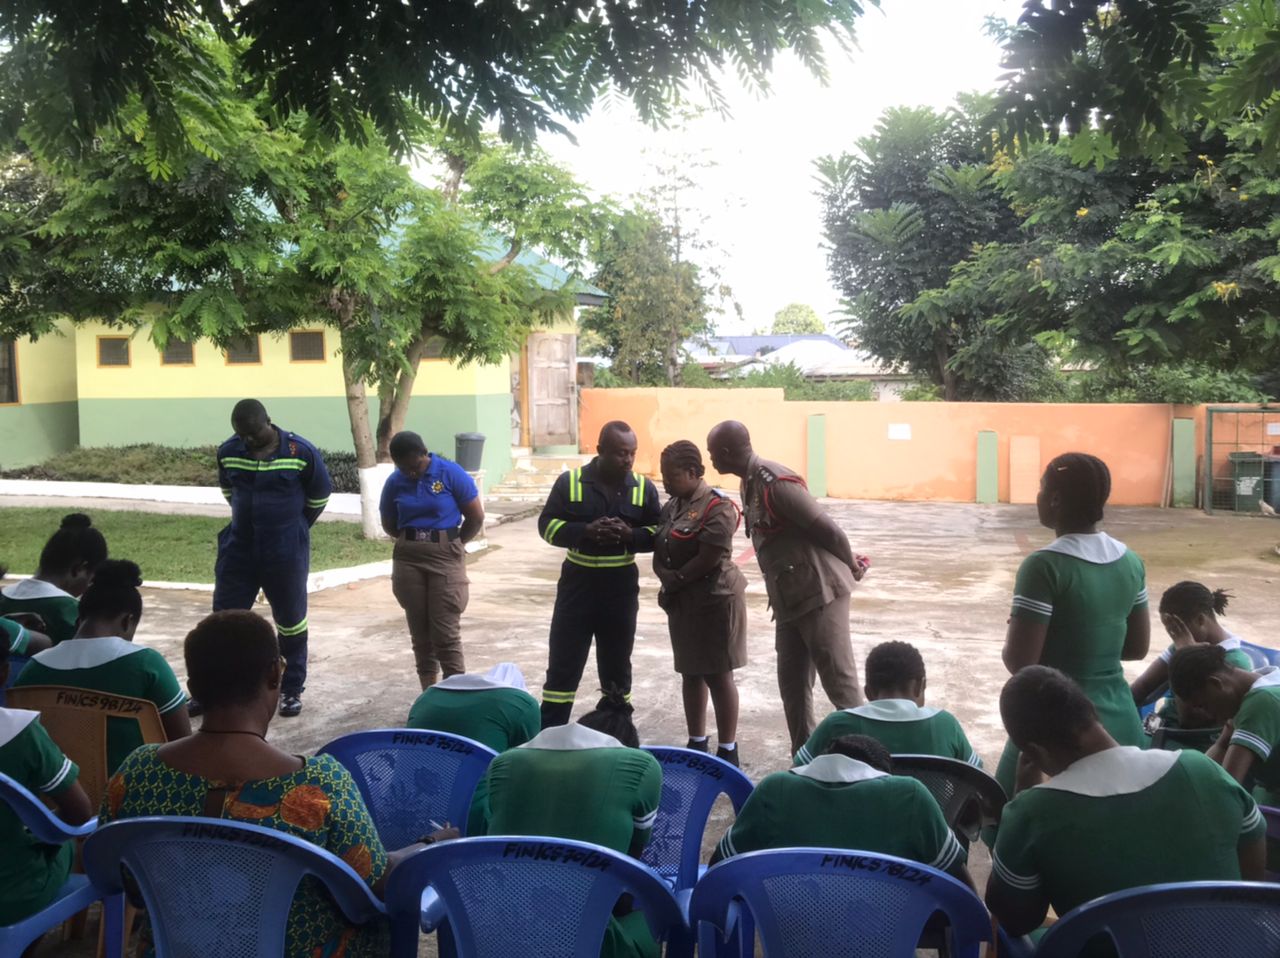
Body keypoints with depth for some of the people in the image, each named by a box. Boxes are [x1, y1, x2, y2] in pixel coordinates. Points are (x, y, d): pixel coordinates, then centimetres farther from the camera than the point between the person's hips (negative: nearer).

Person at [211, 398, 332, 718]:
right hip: (238, 548, 3)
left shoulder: (301, 451, -13)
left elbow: (320, 495, 1)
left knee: (290, 620, 9)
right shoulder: (228, 452, -4)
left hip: (285, 552, -3)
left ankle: (292, 690, 23)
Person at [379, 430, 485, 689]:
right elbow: (389, 525, 14)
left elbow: (476, 517, -3)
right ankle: (429, 692, 18)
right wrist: (412, 541, 7)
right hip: (407, 559, 3)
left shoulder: (451, 473, -9)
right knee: (419, 631, 9)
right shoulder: (394, 482, 0)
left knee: (445, 630, -7)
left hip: (445, 557, -3)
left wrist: (454, 545, 6)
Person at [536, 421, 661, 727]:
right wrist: (585, 531, -21)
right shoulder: (570, 481, -5)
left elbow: (658, 534, 2)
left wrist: (630, 535, -19)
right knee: (563, 664, 3)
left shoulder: (644, 488, 0)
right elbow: (547, 525, -5)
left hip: (621, 589, 2)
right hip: (577, 584, -1)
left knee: (617, 666, 13)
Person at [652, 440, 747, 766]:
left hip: (714, 600, -8)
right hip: (682, 601, 8)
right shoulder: (672, 506, 9)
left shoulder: (717, 507, -17)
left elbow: (708, 560, -21)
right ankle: (696, 743, 25)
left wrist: (676, 579, -10)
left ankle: (727, 751, 9)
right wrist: (666, 578, -10)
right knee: (690, 673, 14)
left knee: (717, 675, -1)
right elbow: (659, 553, 9)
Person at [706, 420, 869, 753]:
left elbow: (827, 528, -19)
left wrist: (851, 566, -2)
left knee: (841, 685, -4)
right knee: (792, 687, 13)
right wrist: (851, 562, 15)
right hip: (790, 600, 9)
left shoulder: (776, 483, -20)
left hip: (819, 595, -9)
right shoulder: (751, 483, 10)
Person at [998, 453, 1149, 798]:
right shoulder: (1130, 562, 3)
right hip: (1122, 723, 7)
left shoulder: (1045, 566, -18)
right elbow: (1138, 648, 13)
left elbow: (1019, 662, -19)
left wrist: (1011, 630, 1)